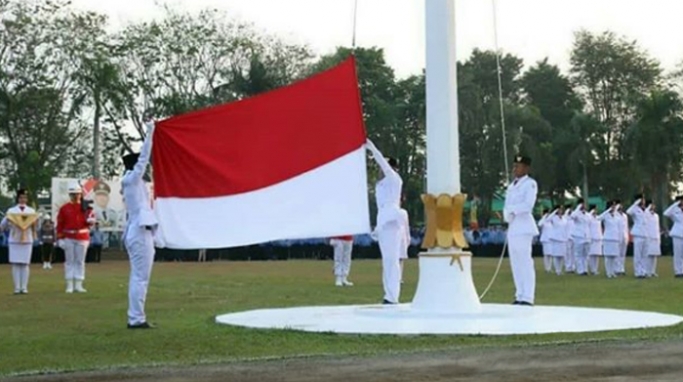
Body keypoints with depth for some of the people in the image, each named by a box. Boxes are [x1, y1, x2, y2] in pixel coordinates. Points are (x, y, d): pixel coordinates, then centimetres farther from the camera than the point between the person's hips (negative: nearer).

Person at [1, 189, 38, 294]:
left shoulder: (32, 211, 9)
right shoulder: (11, 211, 6)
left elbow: (35, 227, 11)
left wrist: (35, 222, -9)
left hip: (27, 240, 1)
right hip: (14, 240, -1)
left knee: (25, 264, -2)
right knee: (15, 264, -4)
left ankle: (24, 287, 0)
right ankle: (17, 287, -2)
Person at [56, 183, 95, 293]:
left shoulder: (86, 207, 5)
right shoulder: (64, 208, 2)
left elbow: (90, 220, 6)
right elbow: (60, 224, 1)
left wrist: (90, 220, -19)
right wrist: (60, 238, -5)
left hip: (82, 237, 1)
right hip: (68, 238, -1)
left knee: (80, 261, 4)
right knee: (69, 261, 3)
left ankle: (78, 285, 9)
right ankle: (70, 285, 6)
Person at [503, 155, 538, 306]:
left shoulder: (530, 184, -4)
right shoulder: (511, 186, 19)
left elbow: (528, 205, -16)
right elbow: (507, 206, 14)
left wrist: (512, 209, -8)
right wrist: (507, 215, -6)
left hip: (524, 226, -8)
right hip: (512, 226, 8)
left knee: (525, 261, -12)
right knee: (516, 262, 8)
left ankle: (527, 298, -13)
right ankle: (520, 296, 14)